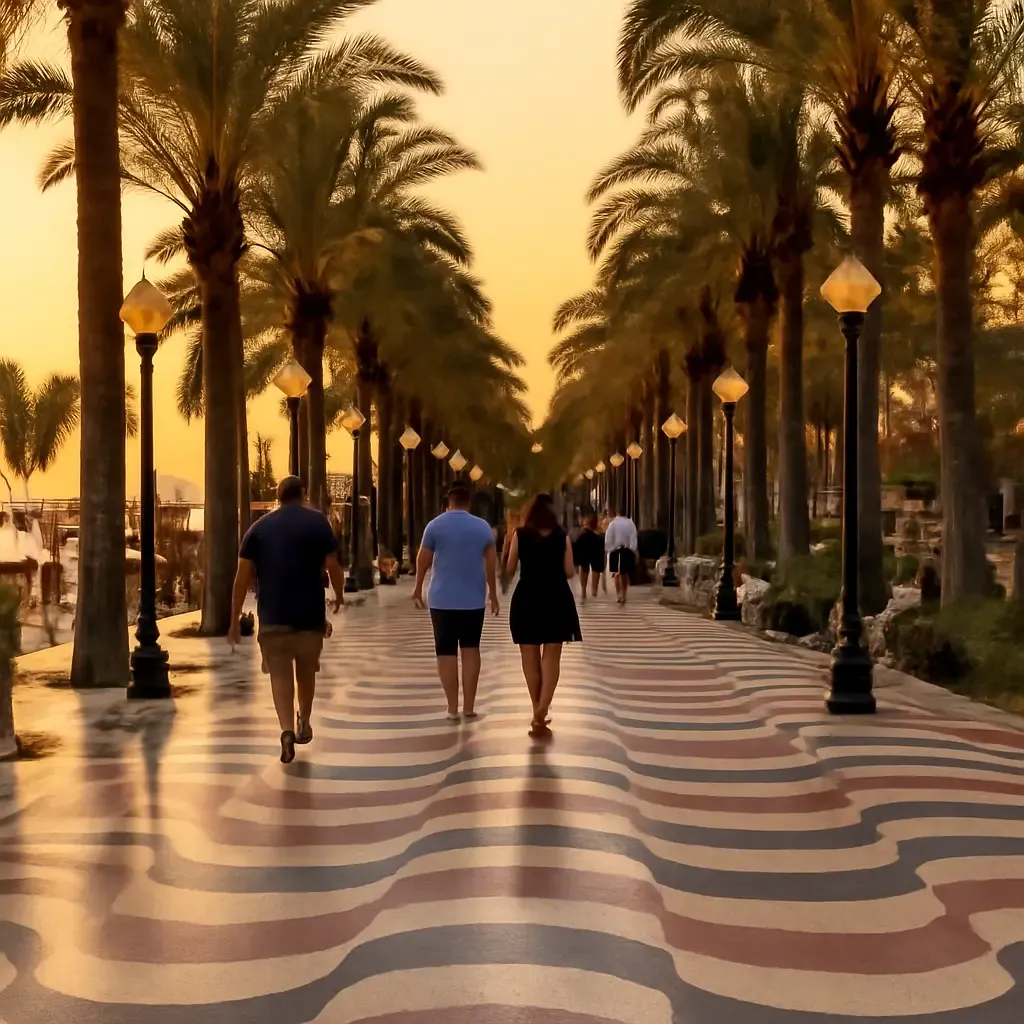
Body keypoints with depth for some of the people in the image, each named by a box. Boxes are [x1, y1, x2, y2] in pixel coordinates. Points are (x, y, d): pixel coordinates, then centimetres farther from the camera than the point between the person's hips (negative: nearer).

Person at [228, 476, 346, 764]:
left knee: (280, 674, 2)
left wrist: (235, 619, 6)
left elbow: (242, 576, 2)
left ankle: (287, 730, -17)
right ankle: (304, 724, 34)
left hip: (273, 616, 0)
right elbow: (333, 566, -3)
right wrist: (339, 596, 16)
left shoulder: (259, 527, 6)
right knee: (306, 670, 19)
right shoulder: (318, 522, 1)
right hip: (310, 613, 0)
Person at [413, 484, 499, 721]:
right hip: (474, 599, 2)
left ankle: (452, 708, 2)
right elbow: (491, 563, 3)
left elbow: (423, 559, 0)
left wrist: (418, 588, 13)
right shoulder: (482, 527, 3)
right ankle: (469, 706, 9)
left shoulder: (435, 525, -2)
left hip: (442, 599, -2)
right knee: (471, 649, 12)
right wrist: (493, 593, 14)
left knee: (446, 652, 3)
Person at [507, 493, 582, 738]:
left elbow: (510, 568, 2)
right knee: (552, 657, 3)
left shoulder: (520, 535, -4)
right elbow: (570, 572, -2)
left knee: (530, 657, 12)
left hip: (526, 600, 0)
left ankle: (538, 711, 16)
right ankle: (542, 709, -15)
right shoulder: (562, 536, -2)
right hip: (556, 600, 0)